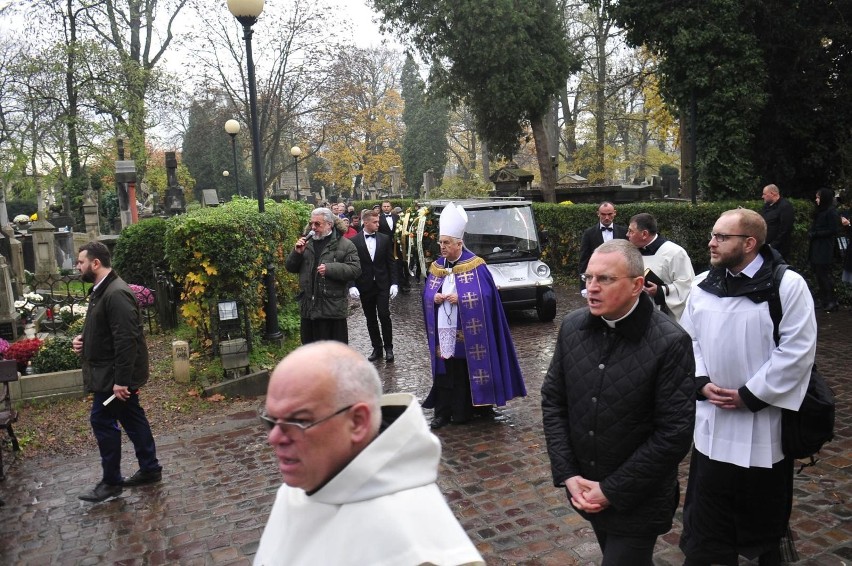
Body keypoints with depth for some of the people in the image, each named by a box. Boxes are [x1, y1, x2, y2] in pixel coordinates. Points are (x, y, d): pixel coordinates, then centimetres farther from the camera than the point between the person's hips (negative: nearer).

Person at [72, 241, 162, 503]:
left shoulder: (116, 294, -23)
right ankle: (150, 469, 25)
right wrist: (83, 338, 3)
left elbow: (126, 340, -26)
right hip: (113, 373, 10)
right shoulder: (101, 290, 10)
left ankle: (111, 482, 12)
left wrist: (120, 381, -26)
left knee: (102, 421, -1)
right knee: (132, 418, 15)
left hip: (114, 375, -10)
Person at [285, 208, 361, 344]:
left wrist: (330, 269, -22)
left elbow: (355, 270, -12)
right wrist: (297, 252, -6)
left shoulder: (344, 245, -4)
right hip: (308, 307, 5)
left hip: (333, 308, -5)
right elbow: (290, 267, 14)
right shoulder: (307, 243, 11)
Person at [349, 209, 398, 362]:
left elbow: (390, 263, 4)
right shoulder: (354, 241, -3)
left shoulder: (385, 239, 2)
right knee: (371, 319, 8)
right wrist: (352, 286, -11)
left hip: (382, 285, 0)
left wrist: (394, 283, -2)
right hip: (364, 286, 0)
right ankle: (377, 348, 21)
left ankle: (388, 347, 9)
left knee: (384, 316, -6)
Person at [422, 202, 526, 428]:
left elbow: (485, 295, -12)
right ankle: (443, 412, 13)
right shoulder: (436, 266, 10)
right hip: (442, 330, 5)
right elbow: (426, 294, 13)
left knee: (465, 371, 2)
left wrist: (460, 298, -20)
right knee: (444, 371, 6)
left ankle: (463, 412, 13)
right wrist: (434, 298, -9)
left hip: (467, 332, -4)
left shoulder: (475, 266, -7)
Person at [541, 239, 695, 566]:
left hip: (637, 500, -5)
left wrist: (613, 490, -16)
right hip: (585, 490, 5)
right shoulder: (572, 326, -5)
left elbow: (674, 433, -19)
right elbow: (553, 400, 1)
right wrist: (567, 474, -6)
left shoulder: (669, 343, -19)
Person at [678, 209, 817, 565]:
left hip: (763, 420, -3)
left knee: (762, 507, 16)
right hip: (712, 418, 4)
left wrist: (750, 396, -15)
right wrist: (701, 382, -7)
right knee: (708, 501, 14)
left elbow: (797, 351, -15)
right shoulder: (703, 284, 2)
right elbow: (688, 338, 8)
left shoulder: (788, 285, -13)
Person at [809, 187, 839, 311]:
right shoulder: (819, 211, 15)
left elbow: (832, 231, -14)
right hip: (816, 249, 8)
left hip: (825, 249, -8)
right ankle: (822, 300, 15)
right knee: (819, 274, 9)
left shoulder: (831, 212, -11)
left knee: (825, 275, -5)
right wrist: (811, 232, 3)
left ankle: (831, 301, 3)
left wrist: (815, 234, -13)